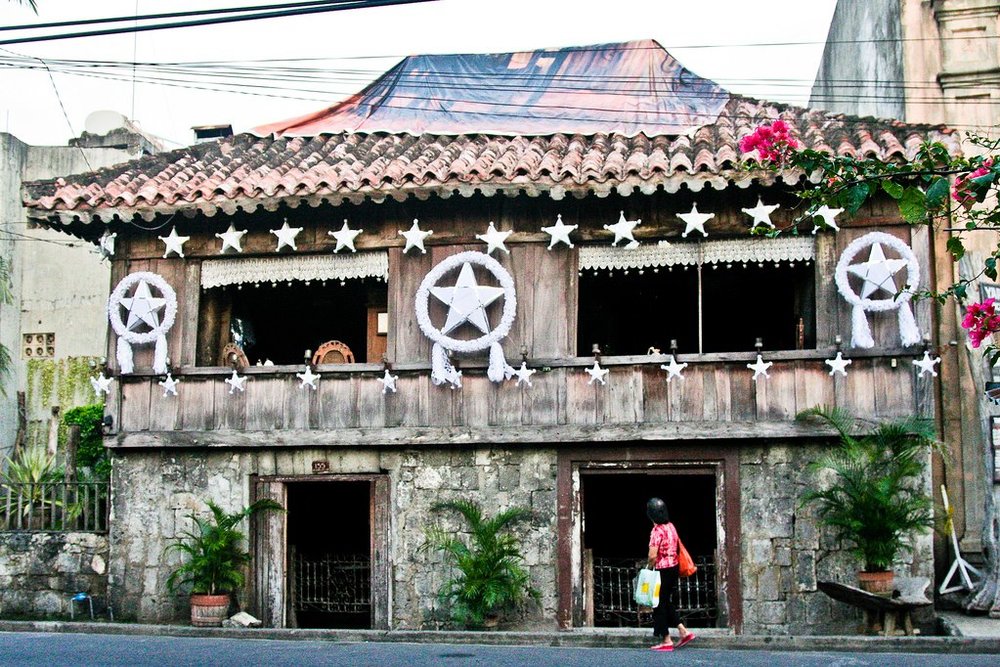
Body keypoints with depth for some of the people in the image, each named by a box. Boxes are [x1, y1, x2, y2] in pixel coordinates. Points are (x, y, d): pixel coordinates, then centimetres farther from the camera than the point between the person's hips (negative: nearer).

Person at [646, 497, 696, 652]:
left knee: (660, 604, 3)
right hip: (674, 567, 8)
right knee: (668, 602, 20)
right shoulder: (671, 526, 5)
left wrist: (649, 569, -5)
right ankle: (683, 631, 16)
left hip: (662, 570, -8)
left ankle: (666, 641, 9)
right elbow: (676, 546, 14)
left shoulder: (657, 531, -19)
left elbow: (653, 556, -22)